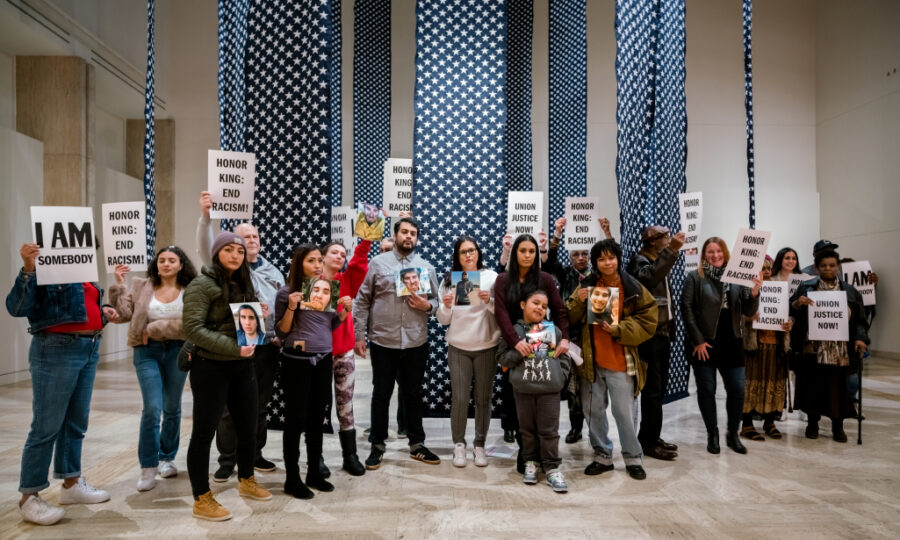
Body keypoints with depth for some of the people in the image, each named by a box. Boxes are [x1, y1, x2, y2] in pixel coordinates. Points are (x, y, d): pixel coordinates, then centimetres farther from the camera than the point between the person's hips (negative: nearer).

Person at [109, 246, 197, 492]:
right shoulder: (141, 286, 5)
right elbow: (124, 314, -1)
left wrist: (154, 329, -13)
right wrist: (119, 286, -7)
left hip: (177, 351, 0)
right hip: (147, 352, 0)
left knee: (172, 408, 12)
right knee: (152, 408, -8)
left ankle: (167, 458, 31)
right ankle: (148, 466, 7)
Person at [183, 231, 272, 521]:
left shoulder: (243, 285, 12)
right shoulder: (202, 285, -10)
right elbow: (193, 328, -19)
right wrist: (232, 347, -25)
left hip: (243, 366, 7)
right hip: (211, 367, -7)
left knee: (248, 427, 15)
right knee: (204, 432, 4)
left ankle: (246, 481, 36)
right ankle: (202, 500, 15)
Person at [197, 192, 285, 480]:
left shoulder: (273, 271, 14)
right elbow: (206, 248, -16)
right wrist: (206, 216, -30)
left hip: (268, 346, 4)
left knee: (260, 404, 13)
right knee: (231, 405, 3)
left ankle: (255, 454, 26)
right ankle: (227, 460, 14)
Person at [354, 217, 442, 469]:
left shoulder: (426, 267, 7)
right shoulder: (378, 263, 1)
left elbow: (436, 301, 11)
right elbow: (362, 302, 1)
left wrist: (427, 305, -11)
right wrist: (359, 335, -4)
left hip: (416, 342, 2)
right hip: (383, 342, -2)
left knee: (413, 394, 13)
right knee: (381, 394, 8)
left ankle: (417, 444, 27)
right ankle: (377, 446, 23)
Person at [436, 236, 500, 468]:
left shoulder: (491, 277, -3)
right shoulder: (449, 280, 3)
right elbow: (443, 320, 4)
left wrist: (490, 301, -22)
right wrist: (445, 306, -16)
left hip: (487, 346, -1)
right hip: (458, 348, 1)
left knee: (483, 398, 6)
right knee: (459, 398, 2)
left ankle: (480, 444, 20)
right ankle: (458, 444, 16)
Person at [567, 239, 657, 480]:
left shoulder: (634, 289, -4)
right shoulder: (586, 286, 4)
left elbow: (647, 323, -5)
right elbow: (570, 318, 7)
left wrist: (617, 329, -18)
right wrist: (578, 302, -13)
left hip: (621, 362, -3)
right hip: (591, 360, 3)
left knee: (624, 413, 3)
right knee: (593, 410, 12)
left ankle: (633, 458, 24)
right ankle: (602, 456, 29)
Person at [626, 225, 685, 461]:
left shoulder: (661, 262, 18)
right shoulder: (639, 261, -9)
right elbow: (649, 277, -33)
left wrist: (671, 328, 14)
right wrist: (672, 252, -38)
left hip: (663, 333, 9)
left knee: (659, 388, 12)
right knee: (653, 389, -4)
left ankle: (650, 438, 22)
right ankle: (650, 443, 5)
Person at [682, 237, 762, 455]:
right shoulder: (695, 277, -2)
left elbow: (748, 312, 5)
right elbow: (687, 309, -6)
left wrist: (754, 293, -14)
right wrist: (698, 341, -10)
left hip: (731, 343, 3)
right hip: (703, 344, -3)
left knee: (737, 389, 2)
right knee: (707, 390, 5)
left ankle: (733, 433, 22)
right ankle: (712, 434, 22)